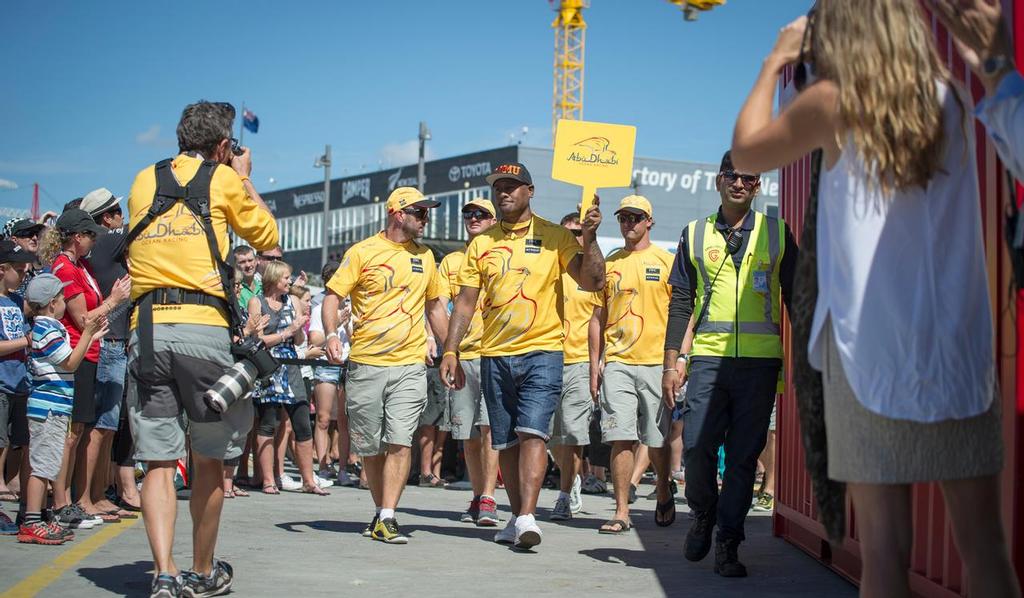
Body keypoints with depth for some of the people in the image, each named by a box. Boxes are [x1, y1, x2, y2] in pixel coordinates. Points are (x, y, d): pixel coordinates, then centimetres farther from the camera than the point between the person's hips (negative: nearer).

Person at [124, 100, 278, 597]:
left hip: (147, 329, 3)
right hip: (202, 327, -2)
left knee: (158, 461, 2)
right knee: (208, 459, 10)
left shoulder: (144, 181, 17)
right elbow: (265, 236, 20)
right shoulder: (224, 180, 8)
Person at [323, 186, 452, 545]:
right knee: (369, 447, 7)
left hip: (410, 365, 2)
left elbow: (435, 307, 22)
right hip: (365, 364, -2)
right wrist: (331, 334, -19)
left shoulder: (425, 256, 13)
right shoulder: (362, 252, 0)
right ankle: (381, 511, 23)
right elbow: (332, 296, -2)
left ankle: (387, 519, -11)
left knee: (400, 443, -11)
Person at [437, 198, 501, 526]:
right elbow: (439, 305, 7)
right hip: (461, 355, 3)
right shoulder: (451, 261, 16)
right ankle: (477, 497, 16)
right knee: (468, 434, 6)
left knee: (489, 426, -14)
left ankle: (488, 499, -12)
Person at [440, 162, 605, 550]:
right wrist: (451, 351, 3)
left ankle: (527, 518, -21)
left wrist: (589, 237, -20)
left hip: (542, 351, -4)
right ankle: (517, 518, 19)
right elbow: (466, 301, 10)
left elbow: (592, 281, -7)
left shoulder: (554, 237, 2)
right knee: (506, 442, 9)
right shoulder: (481, 243, 11)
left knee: (532, 433, -16)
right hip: (494, 355, 4)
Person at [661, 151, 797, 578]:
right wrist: (671, 364, 3)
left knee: (744, 456, 0)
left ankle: (727, 544, 8)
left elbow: (794, 297, 11)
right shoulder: (695, 234, 11)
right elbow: (680, 302, 9)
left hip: (760, 361, 0)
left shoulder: (776, 233, 10)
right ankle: (703, 513, 21)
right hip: (709, 357, 0)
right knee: (696, 446, -7)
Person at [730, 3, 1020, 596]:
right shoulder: (949, 100, 10)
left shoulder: (834, 103, 0)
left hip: (871, 351, -3)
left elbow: (746, 151, 15)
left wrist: (776, 63, 24)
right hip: (962, 350, 3)